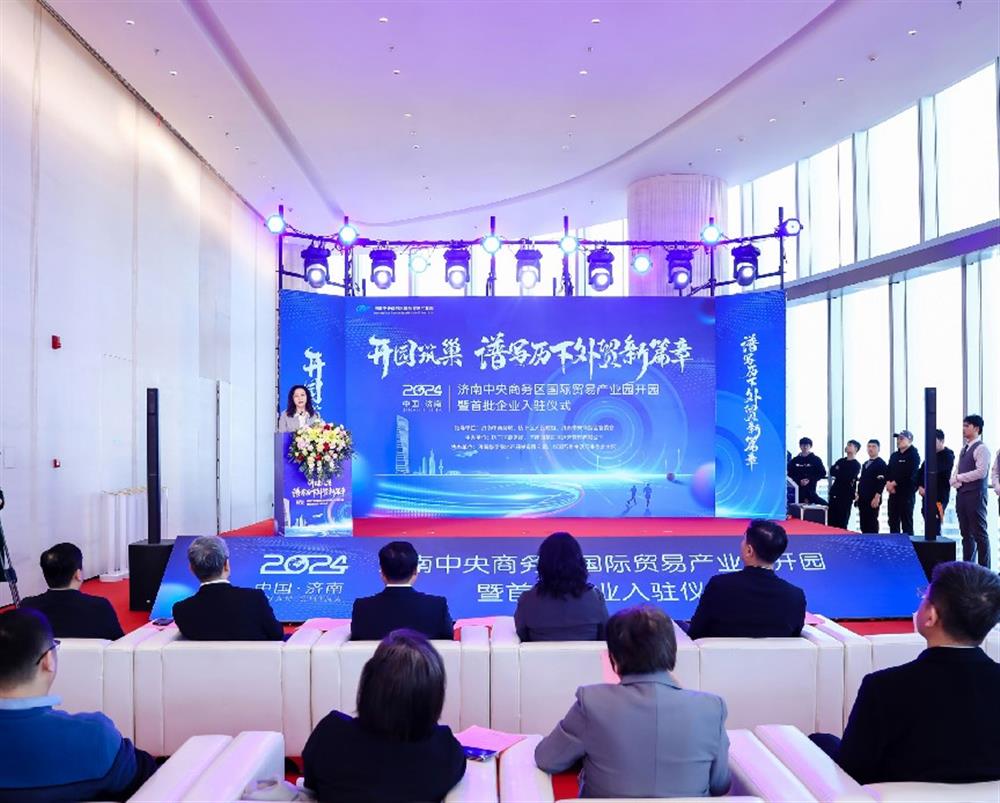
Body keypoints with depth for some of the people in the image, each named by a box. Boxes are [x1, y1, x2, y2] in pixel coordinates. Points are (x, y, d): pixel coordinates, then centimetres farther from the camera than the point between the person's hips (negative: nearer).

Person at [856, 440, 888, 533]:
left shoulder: (881, 464, -6)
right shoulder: (865, 464, 19)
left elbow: (882, 482, -14)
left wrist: (877, 497, -19)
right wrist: (859, 495, 15)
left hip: (873, 499, -7)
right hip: (863, 499, 7)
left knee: (872, 523, -3)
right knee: (863, 523, 7)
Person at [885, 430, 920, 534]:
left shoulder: (913, 455, -6)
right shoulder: (894, 455, 18)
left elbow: (908, 475, -16)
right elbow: (887, 471, 12)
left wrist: (894, 483, -13)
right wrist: (888, 483, -6)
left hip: (906, 493, -7)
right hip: (893, 493, 7)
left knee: (906, 522, -3)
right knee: (893, 522, 10)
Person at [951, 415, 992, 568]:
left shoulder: (981, 448, -10)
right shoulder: (964, 449, 16)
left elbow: (981, 472, -20)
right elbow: (957, 471, 17)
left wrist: (960, 477, -12)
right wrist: (954, 481, -3)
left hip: (975, 495, -8)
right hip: (961, 494, 8)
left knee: (979, 533, -3)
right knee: (966, 533, 12)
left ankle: (984, 570, 2)